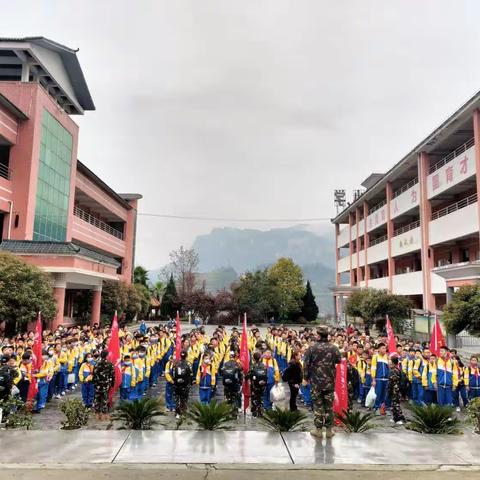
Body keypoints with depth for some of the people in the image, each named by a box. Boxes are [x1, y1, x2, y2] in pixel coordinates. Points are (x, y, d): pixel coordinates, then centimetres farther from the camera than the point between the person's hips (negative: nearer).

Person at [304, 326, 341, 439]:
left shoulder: (312, 348, -10)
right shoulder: (333, 348, -5)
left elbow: (306, 364, -7)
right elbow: (339, 360, 10)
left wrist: (306, 377, 5)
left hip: (316, 382, -1)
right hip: (330, 382, 2)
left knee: (318, 405, 6)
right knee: (329, 406, 10)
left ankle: (318, 429, 11)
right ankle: (329, 430, 16)